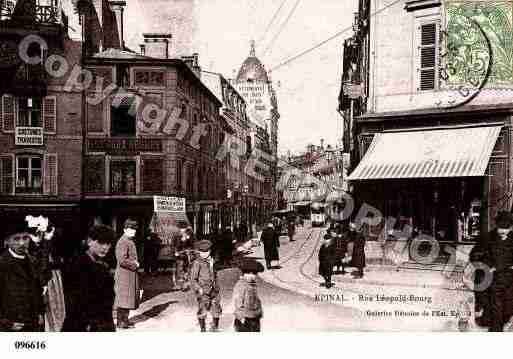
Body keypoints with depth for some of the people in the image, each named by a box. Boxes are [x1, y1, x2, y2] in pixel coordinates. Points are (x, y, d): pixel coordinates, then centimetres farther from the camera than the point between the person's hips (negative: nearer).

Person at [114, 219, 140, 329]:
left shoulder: (130, 241, 14)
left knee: (129, 297, 15)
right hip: (124, 275, -10)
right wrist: (134, 264, -14)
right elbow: (122, 260, -25)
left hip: (131, 274, 10)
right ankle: (120, 321, 5)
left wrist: (135, 263, 11)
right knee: (123, 298, -3)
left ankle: (125, 319, 25)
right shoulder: (123, 242, -18)